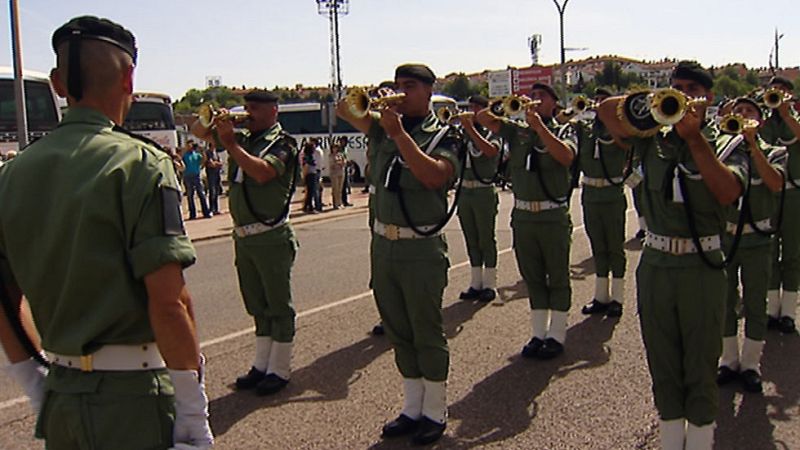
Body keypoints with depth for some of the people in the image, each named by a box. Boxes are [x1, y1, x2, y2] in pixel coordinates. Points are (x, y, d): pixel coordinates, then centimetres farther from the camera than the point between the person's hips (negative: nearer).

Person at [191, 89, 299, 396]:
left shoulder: (282, 143, -8)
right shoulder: (242, 139, 12)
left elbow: (263, 172, -27)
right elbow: (198, 131, 18)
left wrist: (230, 143, -21)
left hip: (271, 237, -7)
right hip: (243, 237, 7)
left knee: (278, 306, 2)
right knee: (257, 306, 15)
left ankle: (280, 370, 10)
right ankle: (261, 365, 26)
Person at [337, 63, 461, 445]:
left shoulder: (442, 137, -6)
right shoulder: (383, 128, 9)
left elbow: (434, 175, -24)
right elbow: (345, 110, 7)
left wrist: (399, 133, -23)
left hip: (421, 248, -5)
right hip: (383, 243, 6)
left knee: (426, 331, 3)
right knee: (398, 331, 14)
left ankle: (435, 412, 18)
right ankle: (412, 407, 27)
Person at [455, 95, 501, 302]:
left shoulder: (492, 132, -4)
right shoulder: (462, 133, 11)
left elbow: (490, 151, -25)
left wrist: (470, 128, -26)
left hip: (484, 192, -5)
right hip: (464, 191, 5)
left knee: (486, 240, 1)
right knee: (471, 240, 10)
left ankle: (489, 285, 9)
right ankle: (475, 283, 18)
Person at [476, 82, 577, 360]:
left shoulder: (563, 131, 0)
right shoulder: (517, 131, 9)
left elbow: (566, 157, -22)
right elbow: (483, 118, -1)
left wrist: (538, 124, -23)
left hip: (554, 216, -4)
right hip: (523, 215, 4)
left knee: (557, 278, 5)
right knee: (532, 278, 12)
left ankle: (557, 335, 15)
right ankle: (538, 334, 22)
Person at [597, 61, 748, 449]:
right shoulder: (653, 138, 6)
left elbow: (728, 192, -20)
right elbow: (606, 111, -2)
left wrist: (694, 139, -22)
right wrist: (651, 100, -15)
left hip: (702, 268, -3)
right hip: (655, 264, 3)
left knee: (701, 368, 5)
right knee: (663, 366, 13)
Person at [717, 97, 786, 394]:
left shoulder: (773, 152, 2)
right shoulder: (720, 146, 4)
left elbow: (776, 183, -19)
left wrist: (753, 145, -22)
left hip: (757, 239, -1)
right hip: (722, 236, 1)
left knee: (755, 304, 6)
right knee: (724, 301, 9)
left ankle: (750, 364, 18)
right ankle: (728, 360, 24)